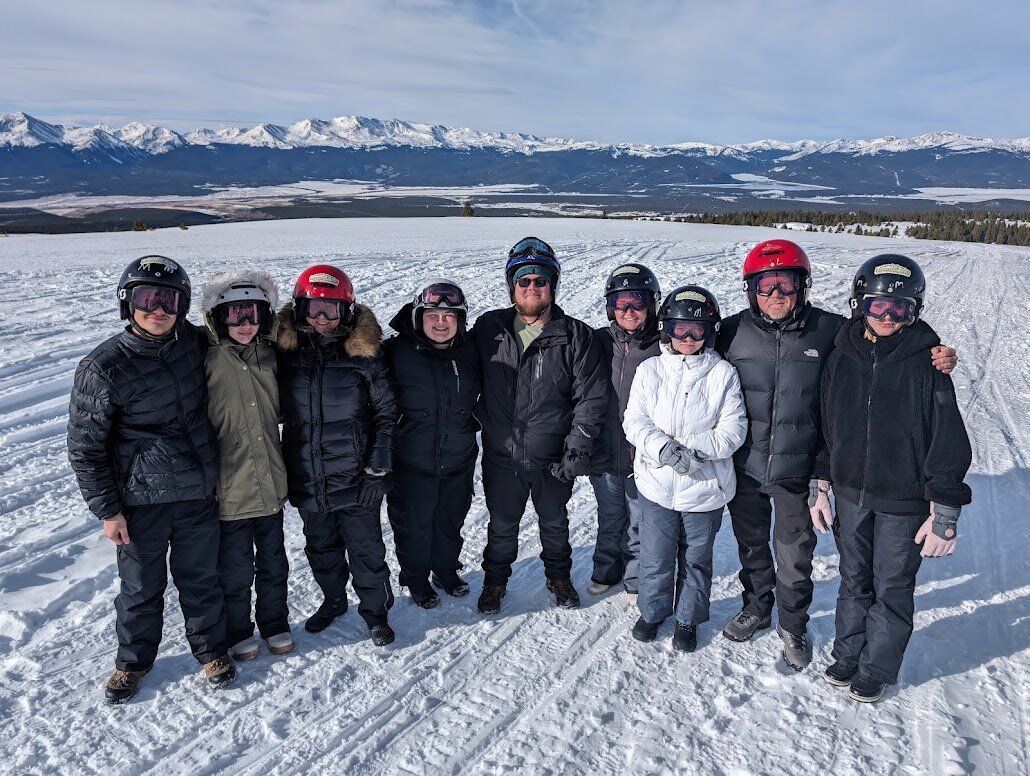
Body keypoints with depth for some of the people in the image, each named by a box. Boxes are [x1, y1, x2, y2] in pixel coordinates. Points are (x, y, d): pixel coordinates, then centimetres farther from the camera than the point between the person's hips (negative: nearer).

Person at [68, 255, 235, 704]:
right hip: (142, 501, -3)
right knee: (141, 586, 13)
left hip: (199, 493, 3)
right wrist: (107, 509, -7)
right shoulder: (104, 368, -14)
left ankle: (210, 646, 37)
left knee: (201, 578, 16)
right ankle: (133, 659, 36)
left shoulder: (192, 342, -3)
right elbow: (85, 445, -7)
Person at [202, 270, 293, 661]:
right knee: (235, 568, 11)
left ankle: (275, 623, 38)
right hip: (229, 487, -4)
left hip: (270, 483, 5)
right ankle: (238, 631, 33)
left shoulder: (269, 354, 3)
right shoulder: (207, 359, -13)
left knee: (273, 562, 19)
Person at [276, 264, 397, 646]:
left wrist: (379, 467, -11)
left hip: (355, 478, -3)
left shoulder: (364, 355, -9)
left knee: (366, 549, 9)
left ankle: (375, 609, 29)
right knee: (321, 547, 20)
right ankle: (333, 599, 43)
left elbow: (386, 412, -5)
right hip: (307, 480, 3)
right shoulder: (285, 354, -2)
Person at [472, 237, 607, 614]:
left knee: (554, 523, 22)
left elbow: (591, 397, -11)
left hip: (552, 459, -1)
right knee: (502, 526, 19)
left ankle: (559, 576, 45)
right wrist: (483, 419, 4)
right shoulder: (488, 329, -5)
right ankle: (495, 580, 42)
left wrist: (577, 449, -15)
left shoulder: (576, 336, -10)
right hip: (501, 457, 1)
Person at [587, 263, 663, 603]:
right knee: (609, 520, 21)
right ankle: (606, 572, 41)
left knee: (639, 523, 12)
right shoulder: (599, 342, -1)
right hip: (604, 453, 3)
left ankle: (636, 581, 32)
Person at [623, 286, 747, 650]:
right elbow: (635, 421, -2)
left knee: (696, 558, 14)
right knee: (655, 556, 11)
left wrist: (695, 450, -20)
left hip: (704, 486, -1)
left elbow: (733, 429, -6)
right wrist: (663, 447, -20)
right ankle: (652, 611, 35)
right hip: (657, 483, 1)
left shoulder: (723, 374, -3)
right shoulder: (649, 370, 1)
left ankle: (688, 619, 34)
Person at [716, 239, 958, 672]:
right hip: (744, 466, 2)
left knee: (794, 553, 12)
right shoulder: (734, 332, -8)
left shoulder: (831, 330, -10)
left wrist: (936, 362, -16)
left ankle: (792, 625, 37)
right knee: (751, 544, 21)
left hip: (798, 469, -1)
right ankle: (757, 608, 46)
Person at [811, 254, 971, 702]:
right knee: (854, 580, 18)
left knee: (892, 588, 12)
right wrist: (823, 490, 8)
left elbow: (948, 444, -11)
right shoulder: (842, 358, -3)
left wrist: (944, 517, -11)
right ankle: (847, 655, 37)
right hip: (851, 494, 3)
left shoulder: (926, 364, -14)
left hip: (903, 502, -3)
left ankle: (876, 669, 31)